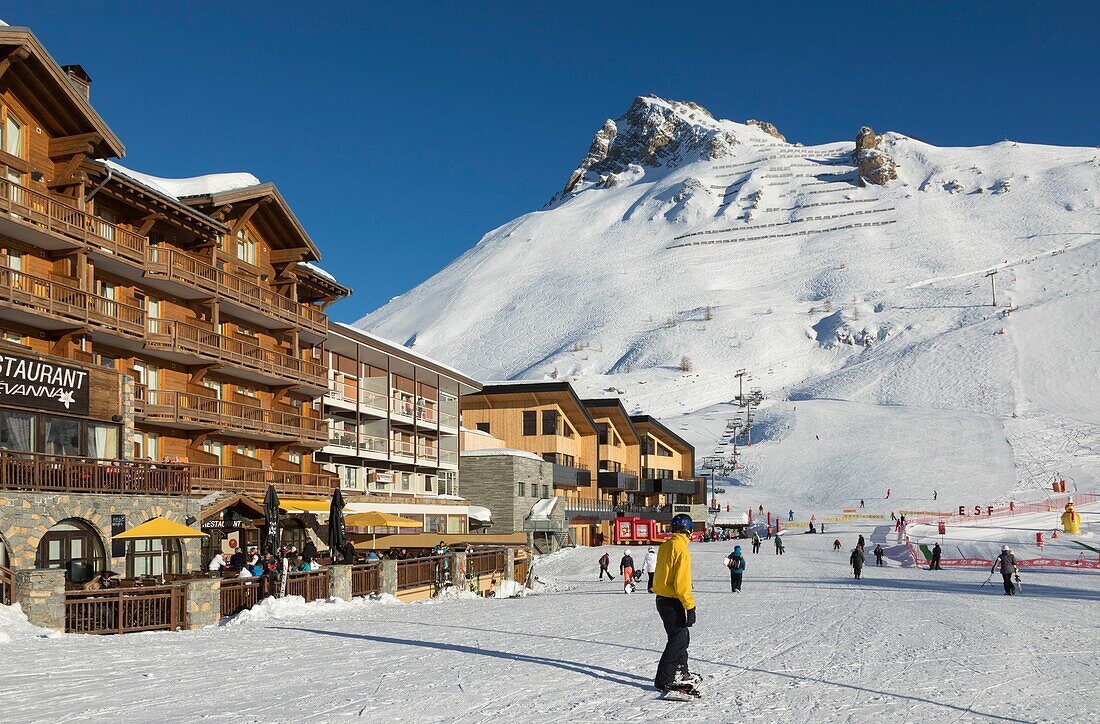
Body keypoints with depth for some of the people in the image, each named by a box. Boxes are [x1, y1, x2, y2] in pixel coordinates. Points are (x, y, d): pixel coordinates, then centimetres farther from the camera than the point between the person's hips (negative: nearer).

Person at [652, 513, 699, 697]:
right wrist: (690, 607, -19)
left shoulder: (665, 546, 9)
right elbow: (681, 583, -23)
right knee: (679, 638, -5)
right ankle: (664, 679, -5)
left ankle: (680, 671, 33)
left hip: (662, 598, 9)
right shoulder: (681, 549, -19)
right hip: (673, 601, -9)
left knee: (681, 635, 21)